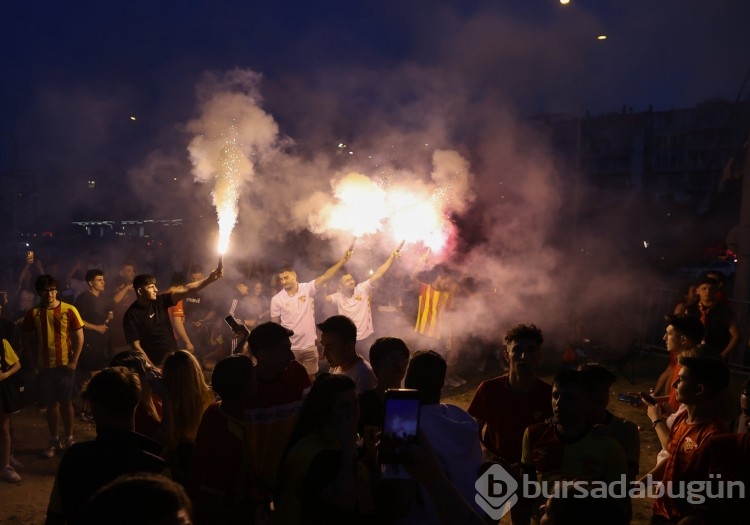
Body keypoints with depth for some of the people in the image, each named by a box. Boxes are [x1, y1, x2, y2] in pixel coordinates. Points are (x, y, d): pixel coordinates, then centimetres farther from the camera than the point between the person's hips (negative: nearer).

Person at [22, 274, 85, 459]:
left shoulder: (69, 310, -7)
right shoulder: (33, 313, -1)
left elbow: (79, 337, -4)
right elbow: (27, 341, 6)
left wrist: (74, 362, -9)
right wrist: (33, 363, -1)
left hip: (65, 364, -2)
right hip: (45, 366, 2)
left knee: (66, 402, 6)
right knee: (50, 403, 9)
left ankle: (69, 439, 19)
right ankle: (54, 441, 21)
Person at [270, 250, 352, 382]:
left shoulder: (307, 289, -5)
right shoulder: (277, 299, -5)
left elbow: (325, 277, -16)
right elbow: (275, 325, 1)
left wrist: (342, 260, -27)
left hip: (310, 345, 1)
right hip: (289, 348, 0)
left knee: (311, 379, 15)